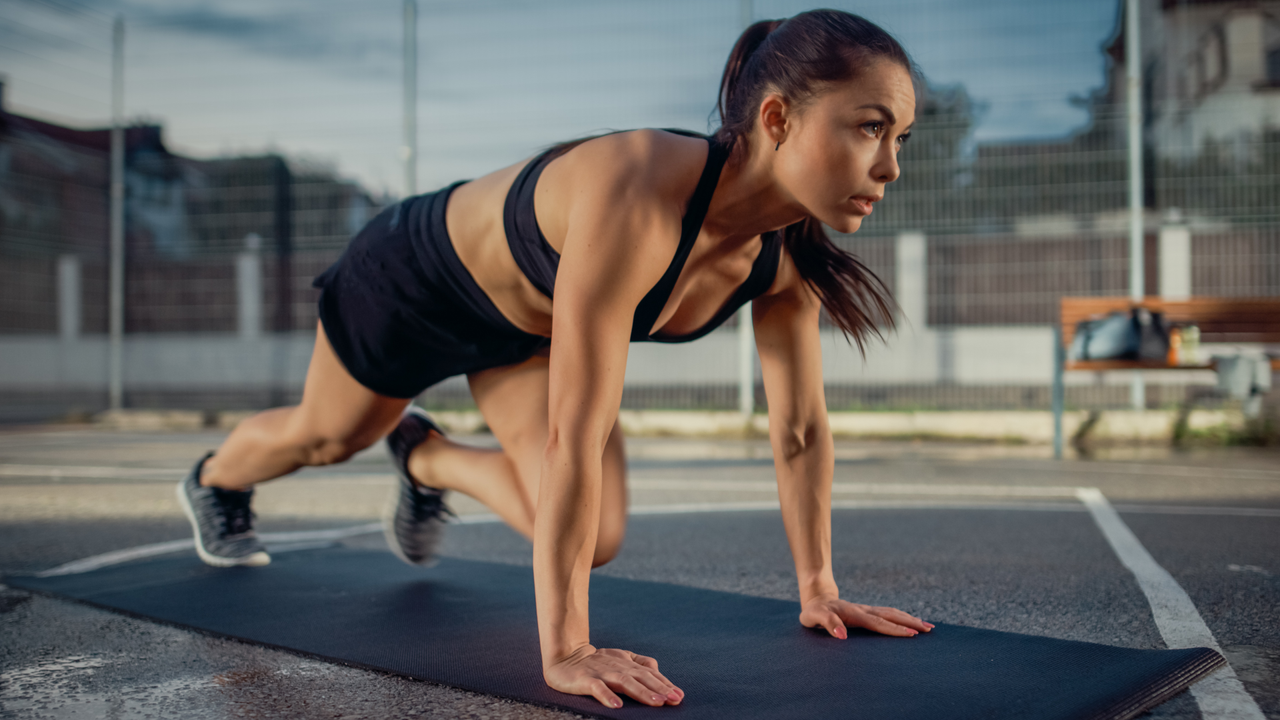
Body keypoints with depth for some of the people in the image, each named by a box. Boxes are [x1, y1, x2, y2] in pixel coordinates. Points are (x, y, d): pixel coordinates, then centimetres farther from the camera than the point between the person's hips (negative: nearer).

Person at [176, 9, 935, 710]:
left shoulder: (789, 250, -23)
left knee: (594, 541, -3)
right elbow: (574, 434, -47)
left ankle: (428, 459, 26)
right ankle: (213, 483, 61)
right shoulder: (638, 197, -46)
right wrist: (564, 649, -45)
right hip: (415, 277, -5)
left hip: (525, 327, 5)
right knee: (326, 435, 23)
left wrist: (819, 590, -9)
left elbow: (801, 428, -13)